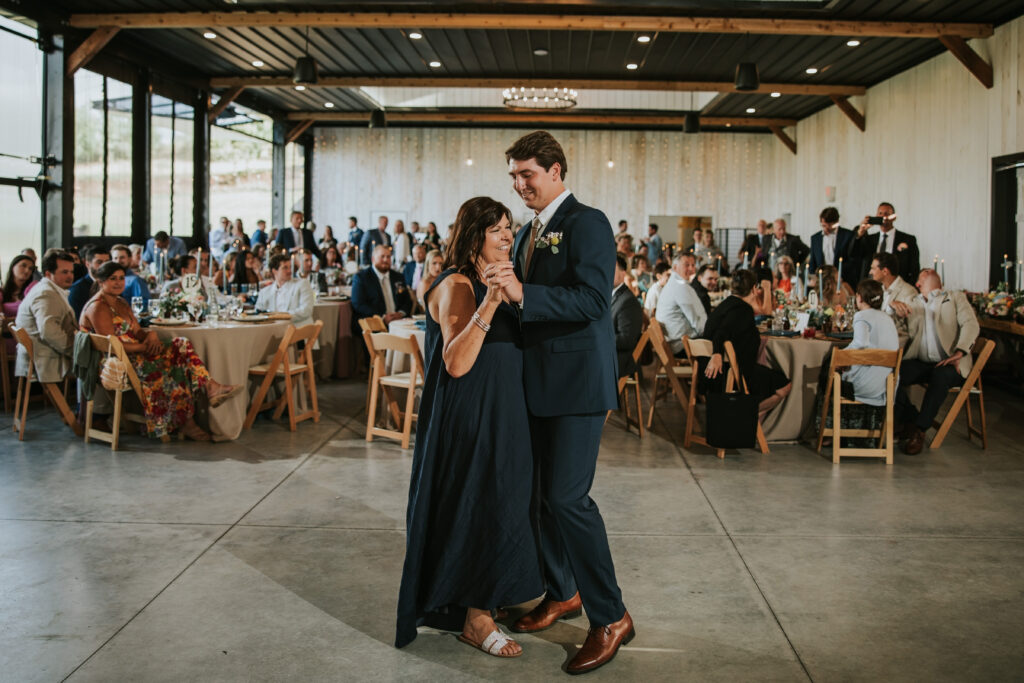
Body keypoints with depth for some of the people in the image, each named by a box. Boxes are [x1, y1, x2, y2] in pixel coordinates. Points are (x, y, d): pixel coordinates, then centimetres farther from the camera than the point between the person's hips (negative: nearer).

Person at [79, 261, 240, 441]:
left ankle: (211, 387, -30)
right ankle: (184, 422, -24)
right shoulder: (98, 308, -10)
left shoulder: (121, 303, 20)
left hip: (132, 355, 9)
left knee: (181, 345, -12)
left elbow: (136, 332, 15)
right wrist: (145, 347, -19)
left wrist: (151, 334, -9)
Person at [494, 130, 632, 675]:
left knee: (566, 496, -11)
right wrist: (502, 286, 0)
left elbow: (592, 300, -23)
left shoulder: (586, 223, -11)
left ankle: (610, 617, 2)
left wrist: (522, 293, -31)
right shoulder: (528, 232, 16)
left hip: (577, 380, -9)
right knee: (539, 492, 14)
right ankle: (561, 593, 31)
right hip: (538, 381, 9)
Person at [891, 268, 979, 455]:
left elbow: (971, 324, 0)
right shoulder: (915, 303, 25)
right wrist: (894, 306, -6)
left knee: (941, 376, -37)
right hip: (921, 363, 3)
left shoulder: (955, 298, 16)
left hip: (948, 364, -3)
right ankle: (910, 419, -9)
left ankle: (919, 429, -28)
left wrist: (959, 353, -18)